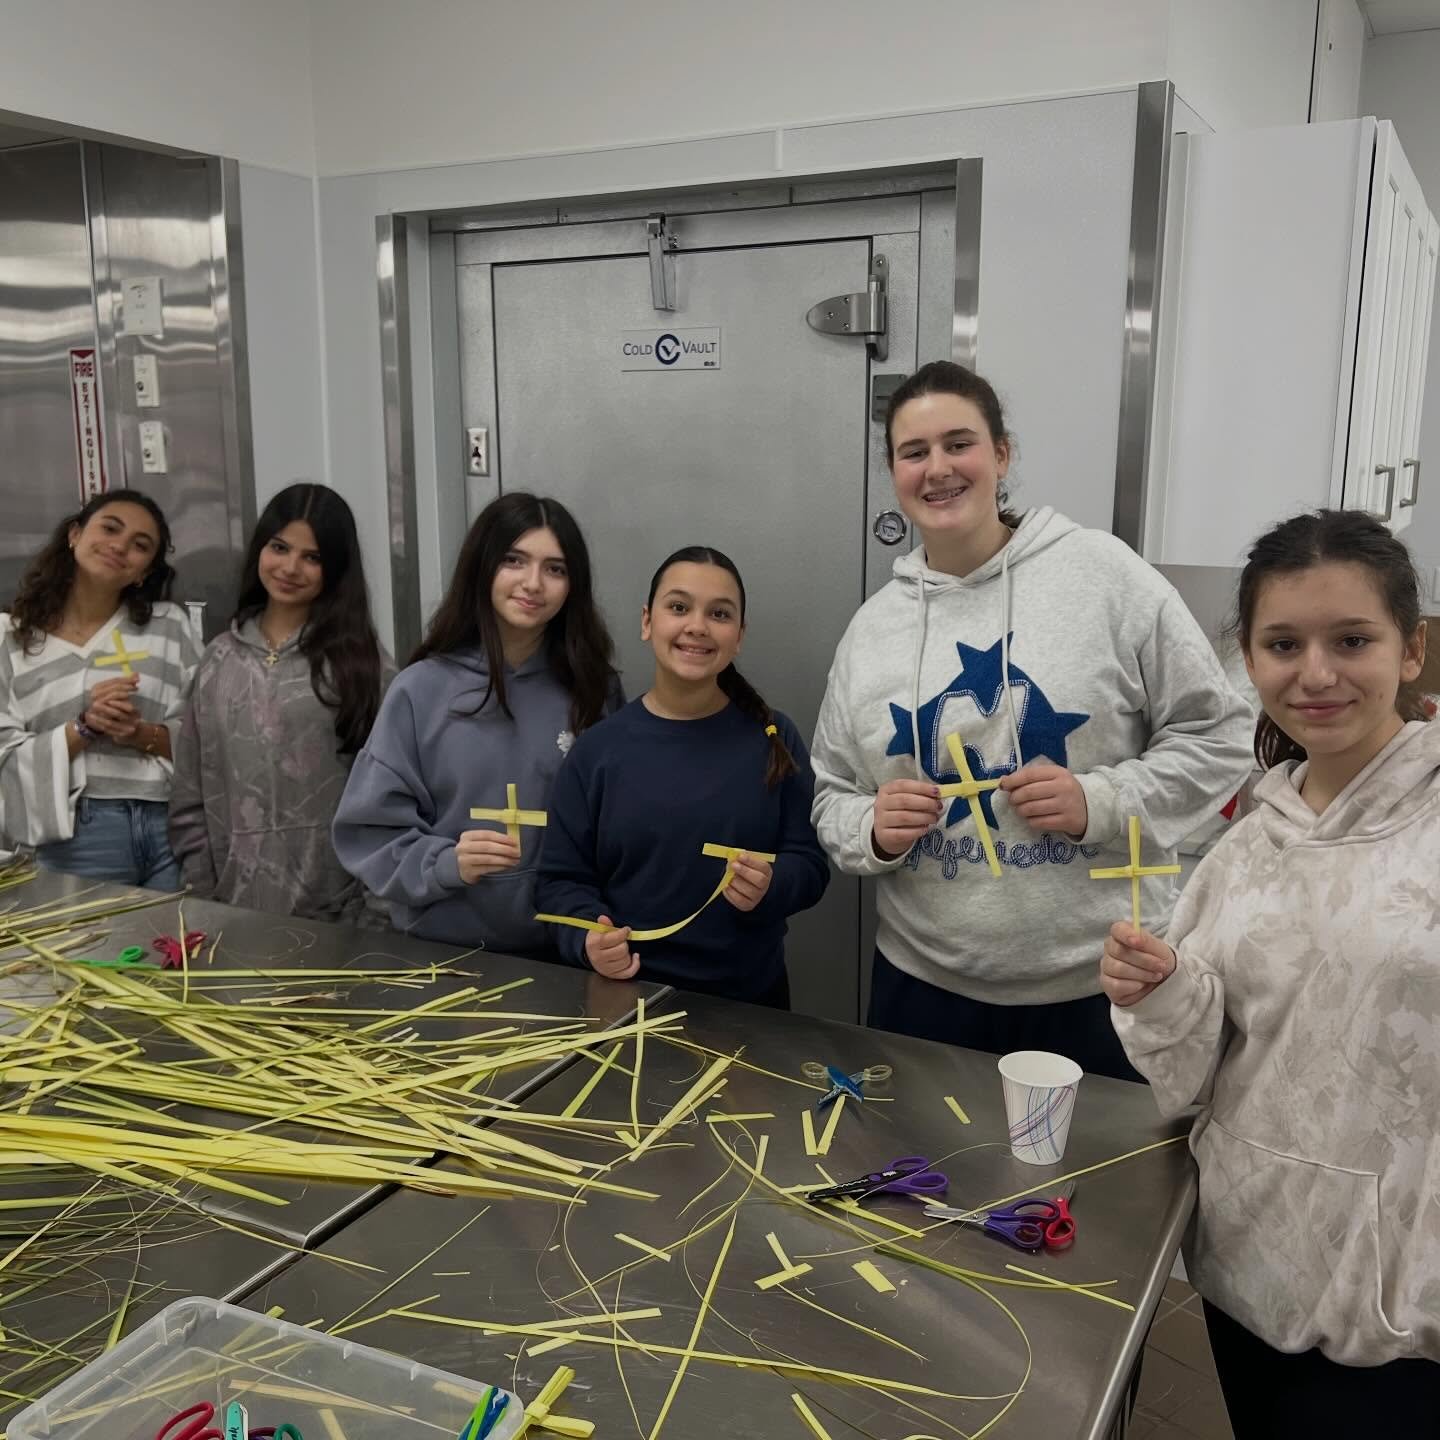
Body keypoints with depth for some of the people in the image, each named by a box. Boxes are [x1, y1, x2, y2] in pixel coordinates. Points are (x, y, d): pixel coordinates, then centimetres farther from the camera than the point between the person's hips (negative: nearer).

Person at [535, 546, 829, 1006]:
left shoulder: (773, 739, -3)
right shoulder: (598, 748, -5)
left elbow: (811, 863, -1)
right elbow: (561, 877, -2)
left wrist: (770, 888, -21)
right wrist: (588, 937, -20)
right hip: (627, 995, 0)